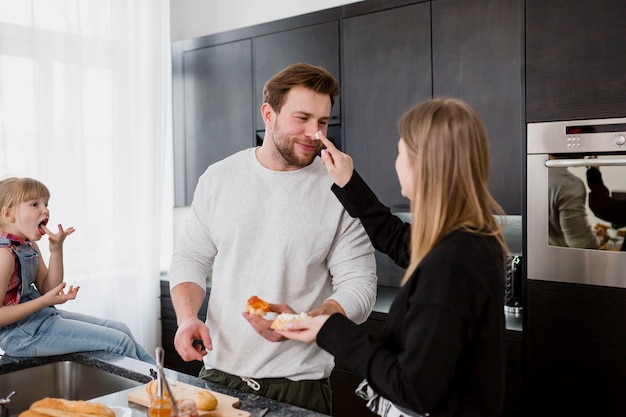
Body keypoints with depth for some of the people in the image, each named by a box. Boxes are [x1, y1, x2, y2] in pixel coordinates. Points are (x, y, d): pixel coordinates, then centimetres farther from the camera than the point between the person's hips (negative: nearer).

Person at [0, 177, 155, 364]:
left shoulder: (28, 246, 9)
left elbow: (48, 290, 7)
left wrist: (56, 250, -3)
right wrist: (44, 302, -25)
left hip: (44, 317, 10)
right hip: (23, 335, -10)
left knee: (121, 330, 10)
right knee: (119, 341, -12)